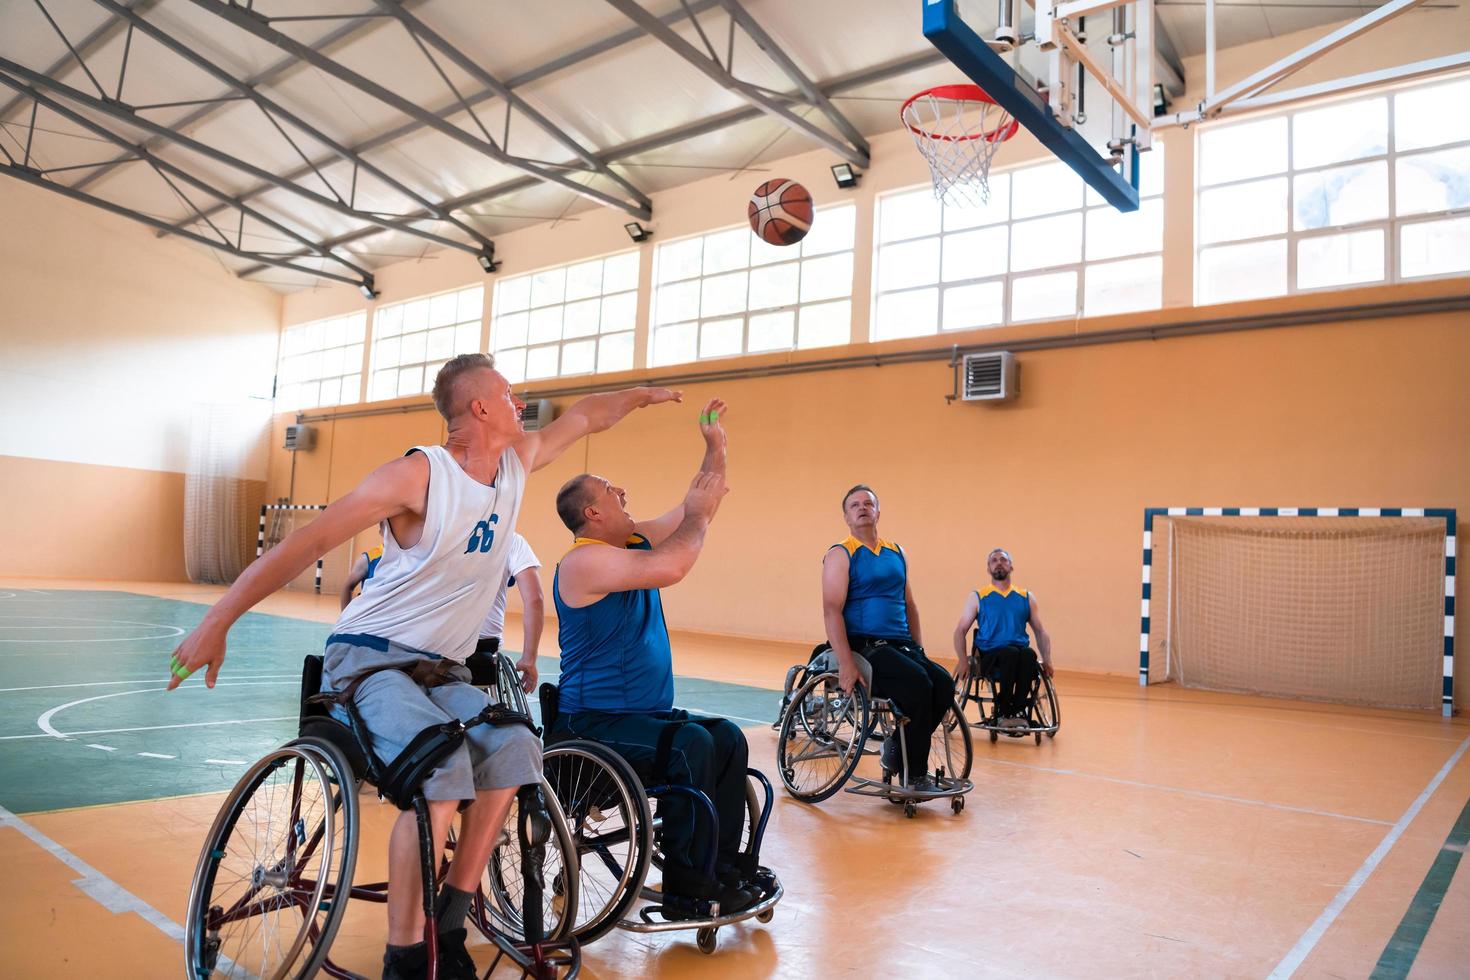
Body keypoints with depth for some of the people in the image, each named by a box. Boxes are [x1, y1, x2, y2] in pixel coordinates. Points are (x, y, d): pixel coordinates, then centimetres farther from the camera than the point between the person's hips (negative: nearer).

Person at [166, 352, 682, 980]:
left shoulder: (517, 462, 4)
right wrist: (216, 623, -20)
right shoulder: (420, 475, -17)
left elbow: (585, 416, 22)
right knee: (442, 767, -31)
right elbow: (306, 542, -18)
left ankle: (448, 926, -5)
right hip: (370, 659, -6)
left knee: (514, 749, -20)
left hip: (441, 669, 7)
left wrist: (645, 394, 32)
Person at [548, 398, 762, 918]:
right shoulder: (584, 561, -18)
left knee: (728, 738, -7)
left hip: (646, 713, 9)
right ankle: (687, 891, -17)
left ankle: (723, 870, 0)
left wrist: (716, 449, 9)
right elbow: (670, 568, -32)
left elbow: (697, 508, 17)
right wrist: (698, 516, -16)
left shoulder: (635, 541, 11)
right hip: (594, 723, -9)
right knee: (690, 744, -28)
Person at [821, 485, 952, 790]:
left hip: (901, 645, 6)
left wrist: (919, 648, 13)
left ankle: (898, 750, 3)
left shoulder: (897, 553, 17)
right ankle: (915, 775, -9)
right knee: (918, 685, -26)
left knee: (944, 685, -17)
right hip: (865, 646, -6)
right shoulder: (841, 555, -2)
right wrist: (846, 664, -21)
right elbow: (832, 611, -12)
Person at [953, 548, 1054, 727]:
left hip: (1020, 652, 2)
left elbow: (1040, 632, 16)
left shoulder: (1026, 597, 16)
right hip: (989, 658, -2)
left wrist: (1047, 660, 1)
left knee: (1029, 654, -33)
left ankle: (1018, 710, -18)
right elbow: (960, 630, 8)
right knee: (1011, 653, -35)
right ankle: (1004, 711, -18)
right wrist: (963, 660, -8)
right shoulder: (978, 598, 10)